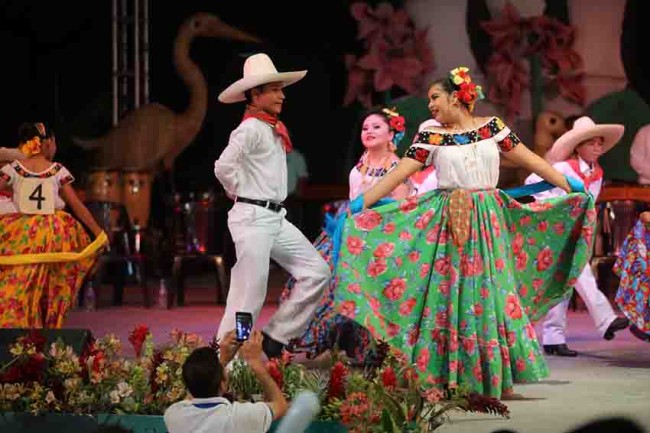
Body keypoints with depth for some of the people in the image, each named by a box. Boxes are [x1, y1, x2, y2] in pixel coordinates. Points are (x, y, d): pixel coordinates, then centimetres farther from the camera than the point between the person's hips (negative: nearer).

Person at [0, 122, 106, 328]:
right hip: (51, 234, 0)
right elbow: (78, 206, 2)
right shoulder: (58, 171, 2)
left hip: (21, 235, 0)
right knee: (48, 292, 10)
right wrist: (99, 233, 9)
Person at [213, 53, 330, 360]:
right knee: (248, 296, -9)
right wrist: (242, 194, -9)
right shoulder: (251, 128, -14)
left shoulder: (273, 129, 14)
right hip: (253, 218, -9)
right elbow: (223, 167, -24)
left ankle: (275, 339, 10)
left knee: (316, 272, 6)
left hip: (276, 217, 9)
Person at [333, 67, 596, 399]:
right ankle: (449, 378, 3)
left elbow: (530, 160, 7)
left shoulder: (491, 127, 4)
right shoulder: (431, 137, 2)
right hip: (448, 223, -1)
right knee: (449, 294, -3)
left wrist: (571, 186, 4)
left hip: (489, 221, 1)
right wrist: (359, 204, -12)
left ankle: (494, 377, 9)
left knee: (491, 291, 0)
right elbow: (398, 175, -3)